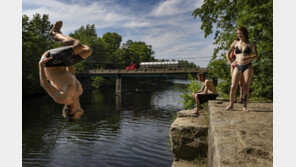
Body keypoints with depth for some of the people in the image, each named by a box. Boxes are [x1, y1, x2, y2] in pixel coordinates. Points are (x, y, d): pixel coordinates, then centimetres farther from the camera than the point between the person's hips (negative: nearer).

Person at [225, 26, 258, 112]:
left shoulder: (250, 44, 4)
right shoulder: (236, 43, 10)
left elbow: (256, 55, -6)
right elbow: (228, 52, 21)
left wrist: (247, 58, -23)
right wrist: (231, 62, 14)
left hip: (248, 67, -1)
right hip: (238, 67, 2)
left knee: (246, 88, -4)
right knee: (233, 87, -6)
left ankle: (244, 106, 5)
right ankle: (231, 104, 8)